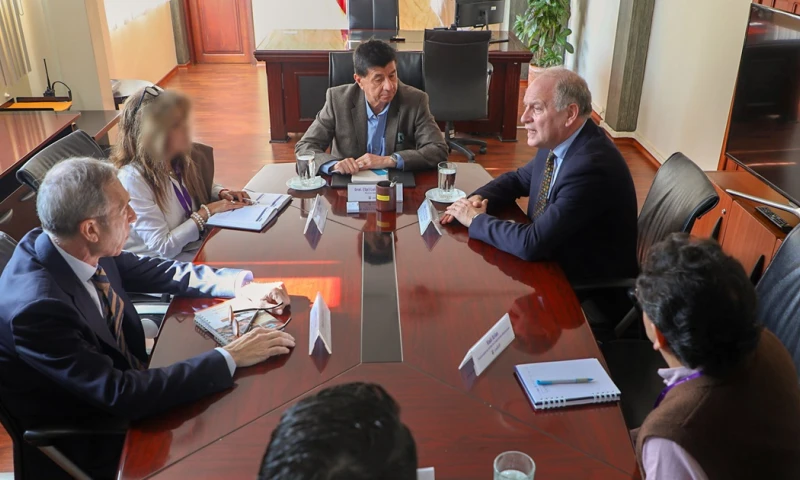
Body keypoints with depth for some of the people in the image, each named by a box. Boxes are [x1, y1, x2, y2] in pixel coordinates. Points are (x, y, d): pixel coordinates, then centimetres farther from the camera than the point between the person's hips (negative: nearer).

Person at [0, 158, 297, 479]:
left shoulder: (76, 250, -11)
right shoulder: (36, 307, -33)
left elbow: (152, 272, 4)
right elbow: (120, 395, -32)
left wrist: (241, 285, -7)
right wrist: (230, 358, -29)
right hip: (91, 449, -7)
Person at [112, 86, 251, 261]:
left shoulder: (181, 159, -3)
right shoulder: (133, 179, -23)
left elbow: (199, 187, 21)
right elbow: (164, 247, -22)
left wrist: (221, 193, 0)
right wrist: (207, 212, -19)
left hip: (196, 245, 7)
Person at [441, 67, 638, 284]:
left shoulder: (591, 166, -29)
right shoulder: (558, 142, -3)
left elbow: (531, 244, -31)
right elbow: (518, 179, 15)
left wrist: (477, 220, -17)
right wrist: (478, 198, -4)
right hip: (557, 264, 7)